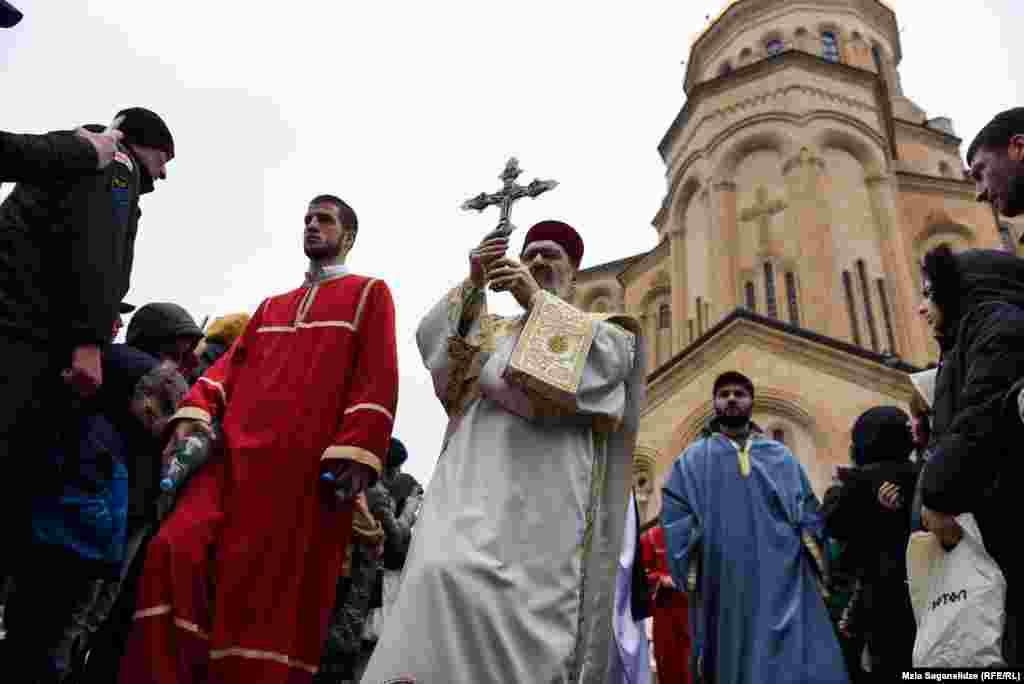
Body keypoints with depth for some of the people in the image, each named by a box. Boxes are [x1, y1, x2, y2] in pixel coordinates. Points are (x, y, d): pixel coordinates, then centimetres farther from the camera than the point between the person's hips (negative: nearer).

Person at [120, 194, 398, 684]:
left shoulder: (369, 294, 11)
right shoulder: (271, 306, 30)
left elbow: (377, 378, -2)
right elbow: (232, 363, 19)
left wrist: (357, 453, -15)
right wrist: (193, 414, -1)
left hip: (304, 466, -5)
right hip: (237, 454, 5)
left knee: (271, 589, -8)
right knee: (174, 552, -12)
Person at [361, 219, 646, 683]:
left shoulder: (600, 328, 23)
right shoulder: (491, 330, 29)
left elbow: (607, 360, -2)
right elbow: (432, 341, 10)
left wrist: (538, 299, -3)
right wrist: (473, 284, -3)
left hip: (543, 482, -2)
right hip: (475, 476, 2)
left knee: (525, 606, -17)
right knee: (444, 576, -20)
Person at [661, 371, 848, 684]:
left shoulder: (781, 456, 18)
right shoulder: (693, 459, 11)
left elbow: (808, 510, 14)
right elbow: (674, 514, 2)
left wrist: (813, 556, -2)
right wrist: (692, 566, -10)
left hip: (784, 578, 2)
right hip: (725, 582, -1)